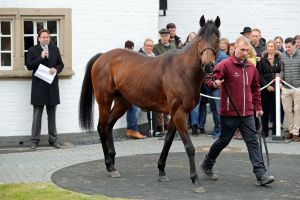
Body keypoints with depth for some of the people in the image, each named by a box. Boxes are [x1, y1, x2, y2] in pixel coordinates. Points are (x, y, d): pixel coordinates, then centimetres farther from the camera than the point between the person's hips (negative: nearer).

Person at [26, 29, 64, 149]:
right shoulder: (32, 50, 1)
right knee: (37, 115, -1)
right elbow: (29, 66, -6)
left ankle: (53, 139, 15)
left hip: (52, 86, 3)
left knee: (52, 114, 9)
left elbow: (60, 64, 13)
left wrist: (56, 69, -9)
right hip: (39, 86, -3)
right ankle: (35, 140, 4)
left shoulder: (55, 49, 11)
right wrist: (41, 57, -16)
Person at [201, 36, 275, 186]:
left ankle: (261, 175, -7)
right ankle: (206, 166, 30)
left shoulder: (251, 67, 10)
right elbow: (209, 80, -15)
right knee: (223, 141, 9)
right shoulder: (225, 65, -9)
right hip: (229, 113, -5)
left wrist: (258, 107, 21)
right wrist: (214, 83, -38)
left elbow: (255, 88, 22)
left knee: (253, 142, -3)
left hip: (247, 113, 5)